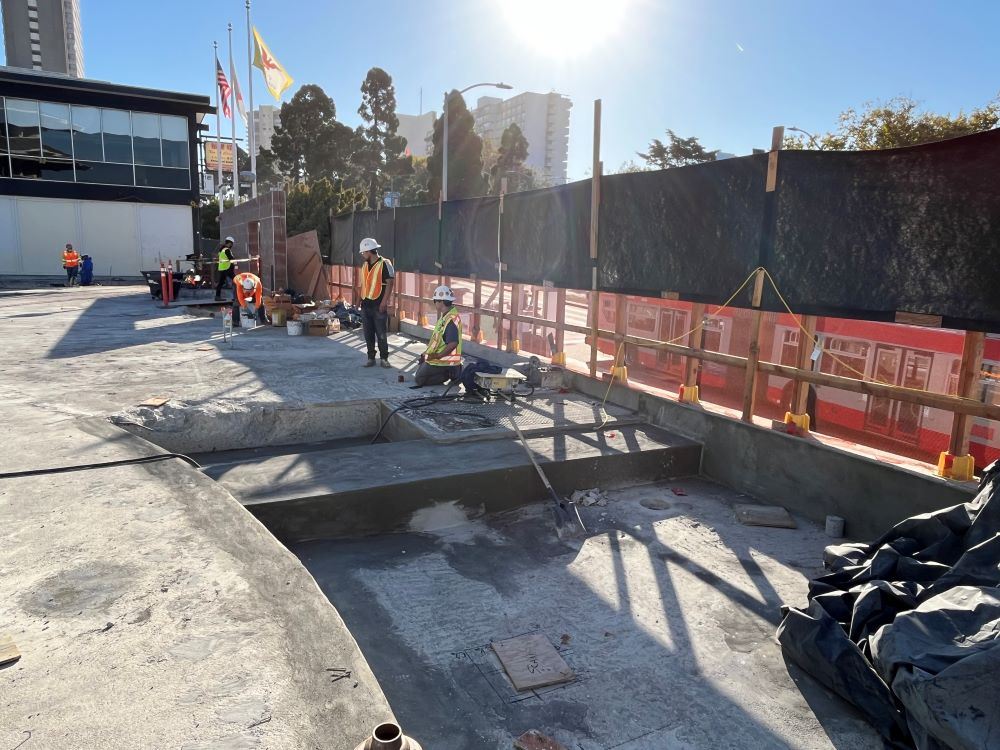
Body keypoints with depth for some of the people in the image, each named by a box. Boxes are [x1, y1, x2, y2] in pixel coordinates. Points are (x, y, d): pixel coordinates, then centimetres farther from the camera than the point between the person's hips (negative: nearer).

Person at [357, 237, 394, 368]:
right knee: (368, 334, 8)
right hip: (366, 305, 6)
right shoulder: (365, 265, 13)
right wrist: (361, 300, 11)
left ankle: (384, 358, 9)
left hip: (379, 305, -6)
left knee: (381, 334, -1)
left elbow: (390, 283, -12)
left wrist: (384, 302, -17)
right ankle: (371, 358, 16)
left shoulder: (385, 264, -9)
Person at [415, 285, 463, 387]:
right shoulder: (445, 315, 8)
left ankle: (449, 374, -4)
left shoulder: (451, 319, -25)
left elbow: (453, 343, -32)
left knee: (419, 380, -3)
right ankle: (452, 372, 11)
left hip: (444, 361, -10)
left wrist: (438, 355, -25)